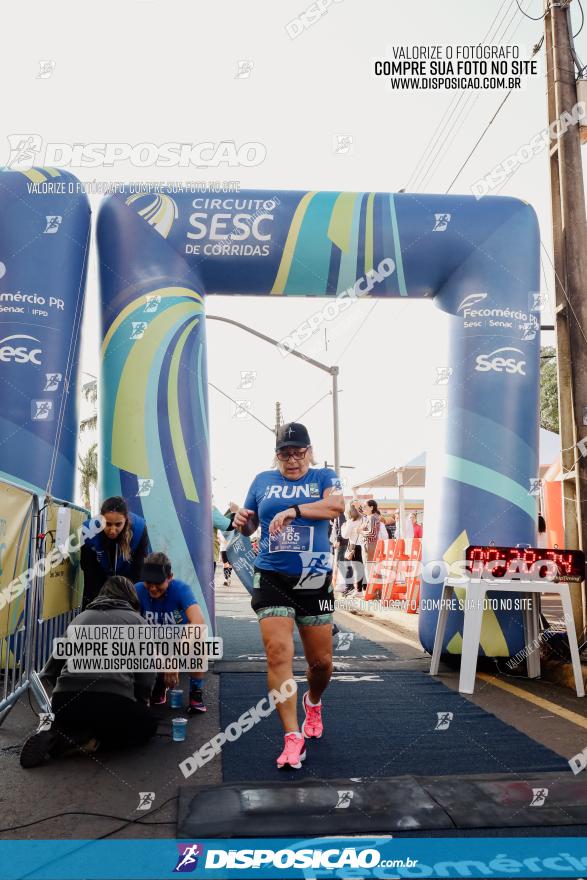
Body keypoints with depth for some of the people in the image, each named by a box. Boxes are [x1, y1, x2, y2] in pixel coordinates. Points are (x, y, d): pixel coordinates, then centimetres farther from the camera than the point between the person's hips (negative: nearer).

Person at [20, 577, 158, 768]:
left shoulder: (81, 618, 27)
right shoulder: (137, 621, 16)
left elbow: (55, 661, 25)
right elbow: (147, 670, 8)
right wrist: (142, 701, 27)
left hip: (65, 700, 5)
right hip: (114, 699, -5)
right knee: (147, 725, 25)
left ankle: (55, 733, 3)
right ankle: (86, 740, -1)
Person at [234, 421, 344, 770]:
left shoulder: (324, 476, 5)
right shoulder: (262, 480, 10)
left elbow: (337, 505, -17)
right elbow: (249, 527, 17)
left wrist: (294, 510, -30)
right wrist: (242, 522, -7)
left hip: (315, 580, 0)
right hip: (272, 579, 1)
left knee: (321, 660, 8)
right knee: (278, 653, -12)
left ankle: (313, 703, 41)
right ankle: (293, 737, -4)